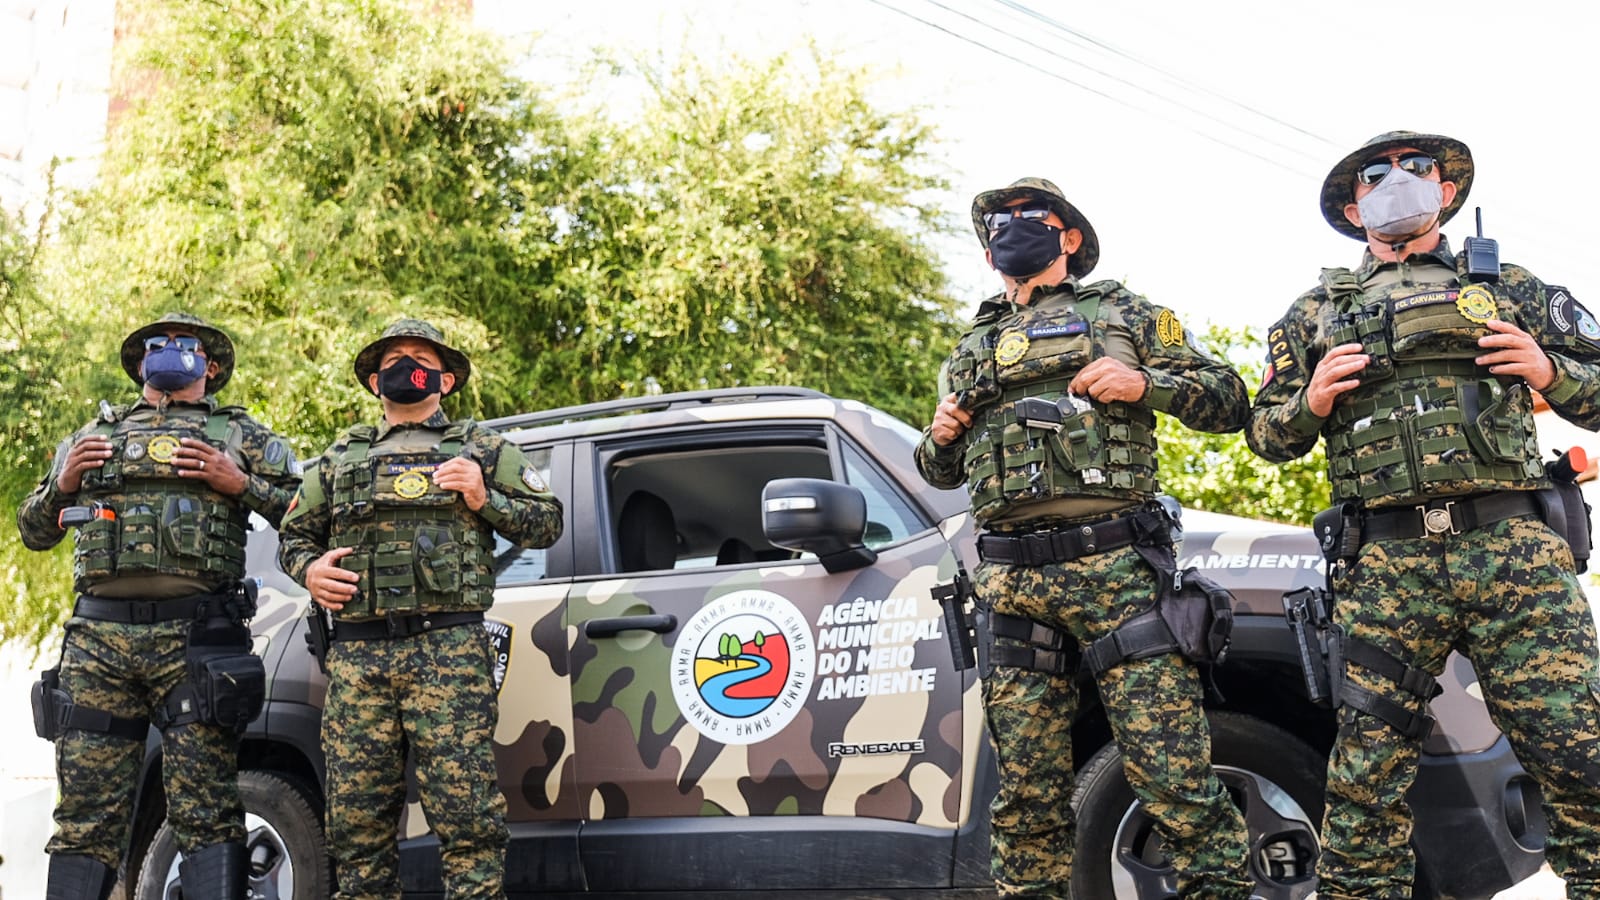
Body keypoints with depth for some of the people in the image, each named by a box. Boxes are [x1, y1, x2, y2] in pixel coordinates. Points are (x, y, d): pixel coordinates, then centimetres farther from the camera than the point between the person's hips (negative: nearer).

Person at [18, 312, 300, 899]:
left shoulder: (241, 436, 16)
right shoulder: (94, 436, 24)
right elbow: (34, 532, 27)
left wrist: (241, 484, -5)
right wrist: (61, 485, 8)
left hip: (195, 640, -3)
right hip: (97, 641, 3)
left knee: (206, 814, -7)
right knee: (86, 816, 2)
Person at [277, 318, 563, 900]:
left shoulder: (482, 448, 17)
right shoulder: (340, 458, 24)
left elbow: (547, 523, 14)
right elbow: (293, 535, 29)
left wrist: (484, 501, -2)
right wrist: (308, 568, 6)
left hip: (448, 649, -3)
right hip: (357, 655, 3)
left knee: (466, 814, -10)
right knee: (357, 821, 2)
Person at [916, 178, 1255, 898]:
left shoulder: (1120, 312, 16)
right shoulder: (971, 350, 26)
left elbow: (1229, 399, 12)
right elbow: (941, 472, 34)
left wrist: (1146, 384, -6)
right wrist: (940, 437, 11)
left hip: (1113, 567, -3)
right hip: (1009, 585, 4)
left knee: (1170, 772, -10)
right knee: (1027, 789, 4)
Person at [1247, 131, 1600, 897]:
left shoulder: (1507, 287, 18)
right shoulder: (1317, 312, 20)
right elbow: (1267, 436, 21)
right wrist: (1311, 402, 1)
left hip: (1514, 548, 0)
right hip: (1386, 567, 1)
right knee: (1365, 780, -1)